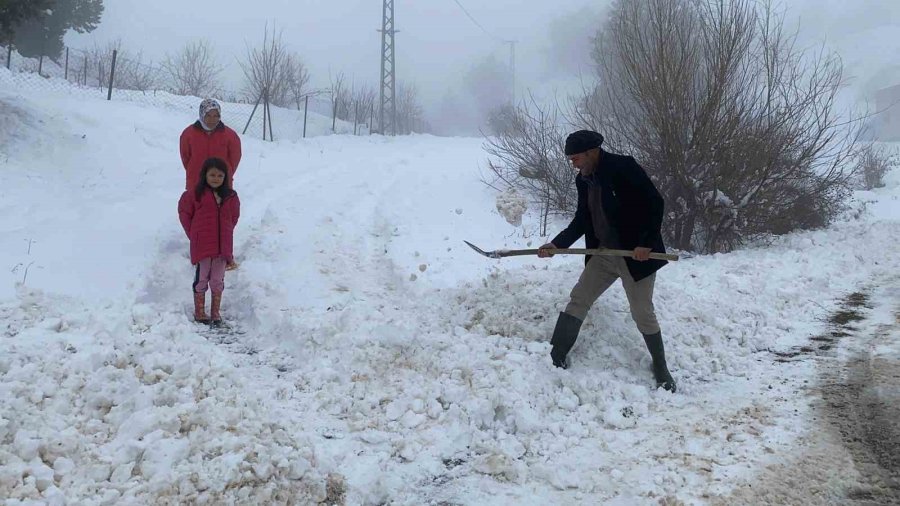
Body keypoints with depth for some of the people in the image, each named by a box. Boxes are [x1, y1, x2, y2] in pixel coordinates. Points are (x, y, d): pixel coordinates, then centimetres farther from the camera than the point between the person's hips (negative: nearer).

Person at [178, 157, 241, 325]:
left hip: (223, 246, 3)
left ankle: (215, 312, 22)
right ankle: (199, 312, 17)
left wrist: (226, 234, 11)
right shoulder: (196, 194, -7)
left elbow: (234, 217, 18)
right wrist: (193, 234, 3)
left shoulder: (231, 197, 4)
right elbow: (184, 212, 3)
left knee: (218, 280, 11)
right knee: (201, 279, 6)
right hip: (202, 246, -3)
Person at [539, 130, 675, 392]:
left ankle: (661, 368, 20)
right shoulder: (584, 180, 4)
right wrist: (557, 244, 1)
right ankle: (556, 356, 13)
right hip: (603, 253, 7)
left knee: (643, 313, 1)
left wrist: (646, 243, -22)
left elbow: (655, 203, -19)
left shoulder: (623, 167, -19)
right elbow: (582, 220, 12)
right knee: (578, 299, 5)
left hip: (636, 255, -7)